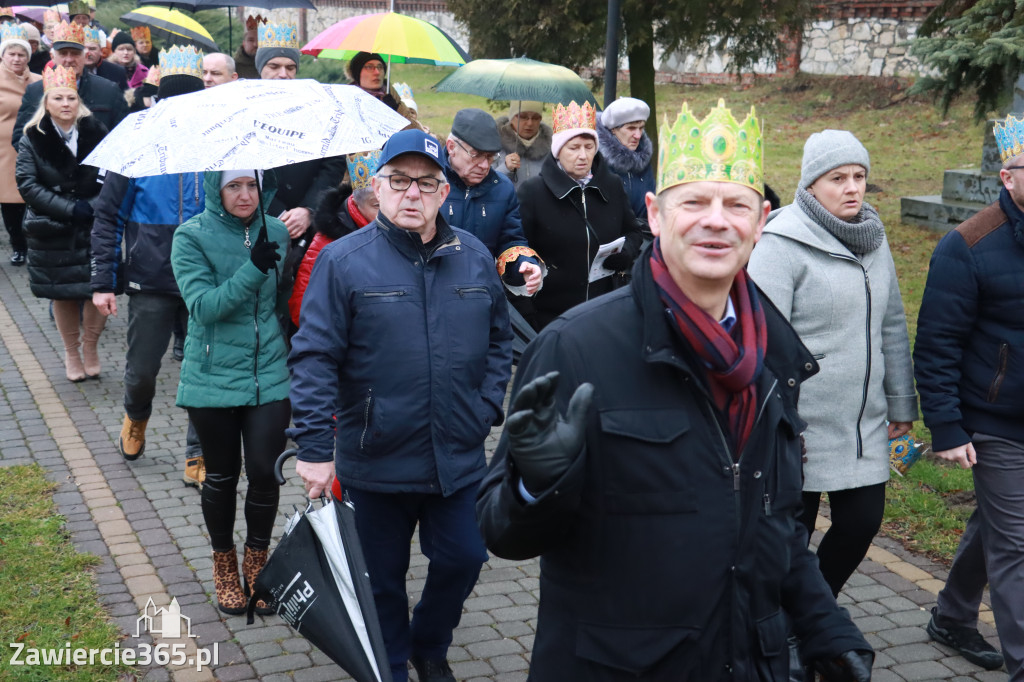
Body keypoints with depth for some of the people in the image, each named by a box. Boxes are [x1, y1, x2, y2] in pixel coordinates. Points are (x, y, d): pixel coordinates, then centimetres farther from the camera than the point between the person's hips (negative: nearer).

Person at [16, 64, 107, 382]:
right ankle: (71, 353, 27)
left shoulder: (96, 133, 3)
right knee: (63, 295, 8)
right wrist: (70, 208, -17)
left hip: (95, 228, 0)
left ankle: (90, 347, 21)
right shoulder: (33, 139, 0)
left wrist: (94, 207, -15)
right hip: (53, 232, 0)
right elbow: (27, 184, -8)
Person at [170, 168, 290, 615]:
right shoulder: (191, 237, -6)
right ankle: (224, 565, 32)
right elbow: (203, 305, -18)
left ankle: (257, 562, 23)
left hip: (270, 376, 2)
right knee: (221, 476, 10)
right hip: (213, 379, -2)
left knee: (264, 472, -1)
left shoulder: (277, 233, 4)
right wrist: (253, 269, -27)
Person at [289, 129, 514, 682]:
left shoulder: (475, 258, 3)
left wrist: (488, 406, 3)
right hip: (376, 462, -3)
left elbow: (498, 340, 14)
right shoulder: (343, 261, -10)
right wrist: (315, 448, -18)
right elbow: (314, 358, -13)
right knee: (382, 580, 13)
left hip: (459, 457, 3)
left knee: (462, 559, 14)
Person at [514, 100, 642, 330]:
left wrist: (625, 253, -1)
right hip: (548, 317, -3)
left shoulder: (612, 187, 7)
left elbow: (633, 231, 23)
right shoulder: (532, 192, -5)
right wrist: (527, 316, -14)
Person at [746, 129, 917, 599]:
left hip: (865, 422, 6)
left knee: (862, 522, 8)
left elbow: (891, 326, 17)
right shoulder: (782, 243, -13)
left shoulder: (873, 238, 9)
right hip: (801, 425, -6)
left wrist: (901, 402, 17)